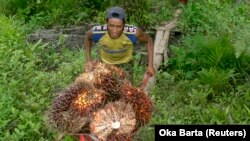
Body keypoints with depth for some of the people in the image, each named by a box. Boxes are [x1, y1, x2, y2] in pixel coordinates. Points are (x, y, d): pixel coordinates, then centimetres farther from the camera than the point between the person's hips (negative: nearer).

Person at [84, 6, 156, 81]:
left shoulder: (133, 32, -38)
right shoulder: (97, 32, -35)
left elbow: (148, 40, -15)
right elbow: (87, 37, -9)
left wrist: (150, 65, -19)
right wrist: (88, 60, -13)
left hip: (125, 63, -1)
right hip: (105, 63, 1)